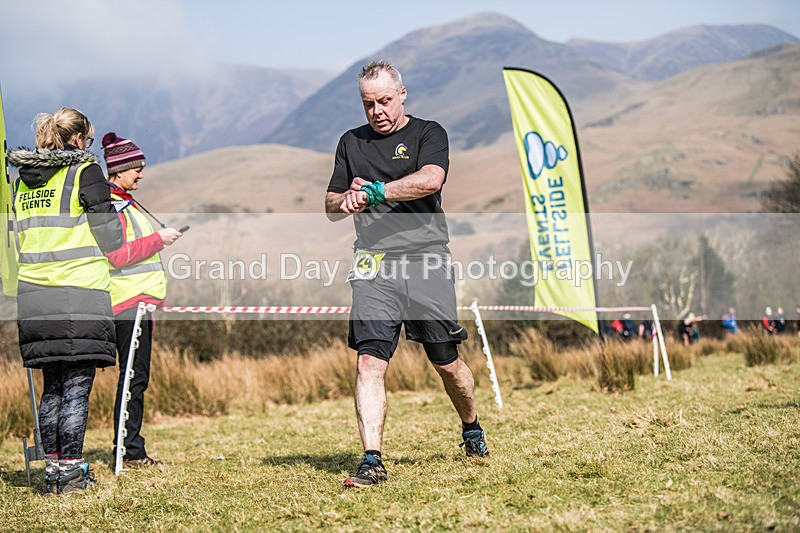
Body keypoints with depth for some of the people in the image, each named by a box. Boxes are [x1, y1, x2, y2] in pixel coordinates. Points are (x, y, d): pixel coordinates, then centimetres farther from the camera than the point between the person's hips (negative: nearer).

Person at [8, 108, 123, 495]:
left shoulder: (22, 179, 15)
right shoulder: (84, 171, -5)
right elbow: (109, 236, -4)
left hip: (34, 295, 6)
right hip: (78, 293, -6)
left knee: (52, 387, 12)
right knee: (77, 387, -3)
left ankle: (52, 467, 15)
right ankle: (71, 471, -3)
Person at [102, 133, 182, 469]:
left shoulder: (122, 203, 21)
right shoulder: (110, 206, -12)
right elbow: (116, 255, -22)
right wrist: (158, 239, -17)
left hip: (139, 300, 10)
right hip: (129, 301, -10)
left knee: (135, 376, 10)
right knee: (134, 377, -9)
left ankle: (131, 449, 14)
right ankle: (129, 452, -7)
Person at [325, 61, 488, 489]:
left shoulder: (428, 134, 5)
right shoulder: (351, 143, 18)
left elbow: (430, 180, -16)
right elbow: (331, 208, 20)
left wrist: (375, 191, -17)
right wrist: (350, 198, -3)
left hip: (425, 258, -2)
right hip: (373, 264, 2)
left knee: (447, 362, 5)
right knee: (369, 361, -12)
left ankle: (471, 429, 32)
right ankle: (371, 460, -13)